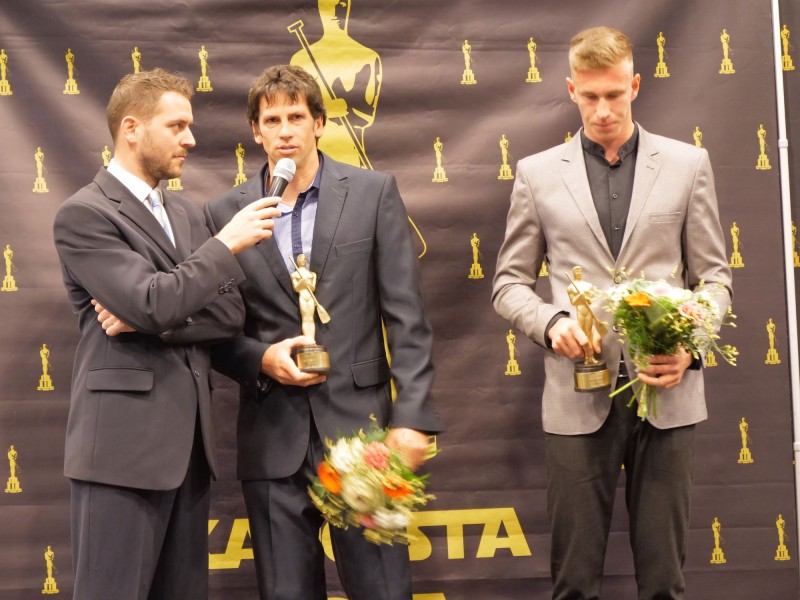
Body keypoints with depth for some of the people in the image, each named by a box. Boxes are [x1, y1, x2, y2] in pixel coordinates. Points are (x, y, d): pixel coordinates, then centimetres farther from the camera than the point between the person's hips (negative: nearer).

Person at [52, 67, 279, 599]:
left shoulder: (188, 215, 17)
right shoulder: (84, 215, -7)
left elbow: (231, 312, 6)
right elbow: (154, 300, -19)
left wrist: (148, 321, -9)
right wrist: (229, 242, -13)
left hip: (190, 440, 7)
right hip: (125, 442, -7)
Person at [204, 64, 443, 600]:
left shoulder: (374, 193, 2)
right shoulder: (226, 213, 5)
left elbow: (406, 316, -1)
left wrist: (413, 416, -8)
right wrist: (261, 359, -11)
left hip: (358, 424, -1)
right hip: (273, 439, 2)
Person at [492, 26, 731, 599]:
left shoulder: (687, 163, 7)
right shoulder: (538, 174, 7)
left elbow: (714, 276, 8)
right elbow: (510, 282, 9)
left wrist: (690, 347, -10)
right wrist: (550, 323, -11)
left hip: (667, 389, 0)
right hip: (578, 395, 0)